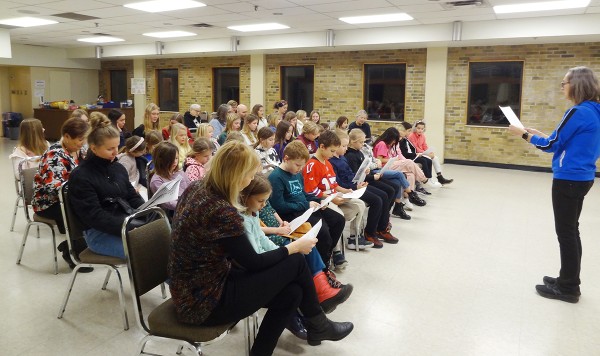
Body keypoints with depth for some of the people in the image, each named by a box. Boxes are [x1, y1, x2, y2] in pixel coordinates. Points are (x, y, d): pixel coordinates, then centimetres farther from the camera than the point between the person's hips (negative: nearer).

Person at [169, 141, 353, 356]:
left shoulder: (195, 189, -1)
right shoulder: (222, 212, -28)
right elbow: (254, 263, -16)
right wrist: (295, 246, -4)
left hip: (191, 291, 9)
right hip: (204, 303, -9)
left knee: (291, 293, 5)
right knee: (295, 262, -4)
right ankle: (318, 326, 20)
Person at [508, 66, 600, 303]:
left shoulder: (579, 112, -18)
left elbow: (552, 145, -15)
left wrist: (524, 134, -4)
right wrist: (539, 134, 15)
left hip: (569, 179, -9)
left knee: (566, 233, 0)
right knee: (571, 231, 17)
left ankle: (568, 288, 11)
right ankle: (569, 281, 27)